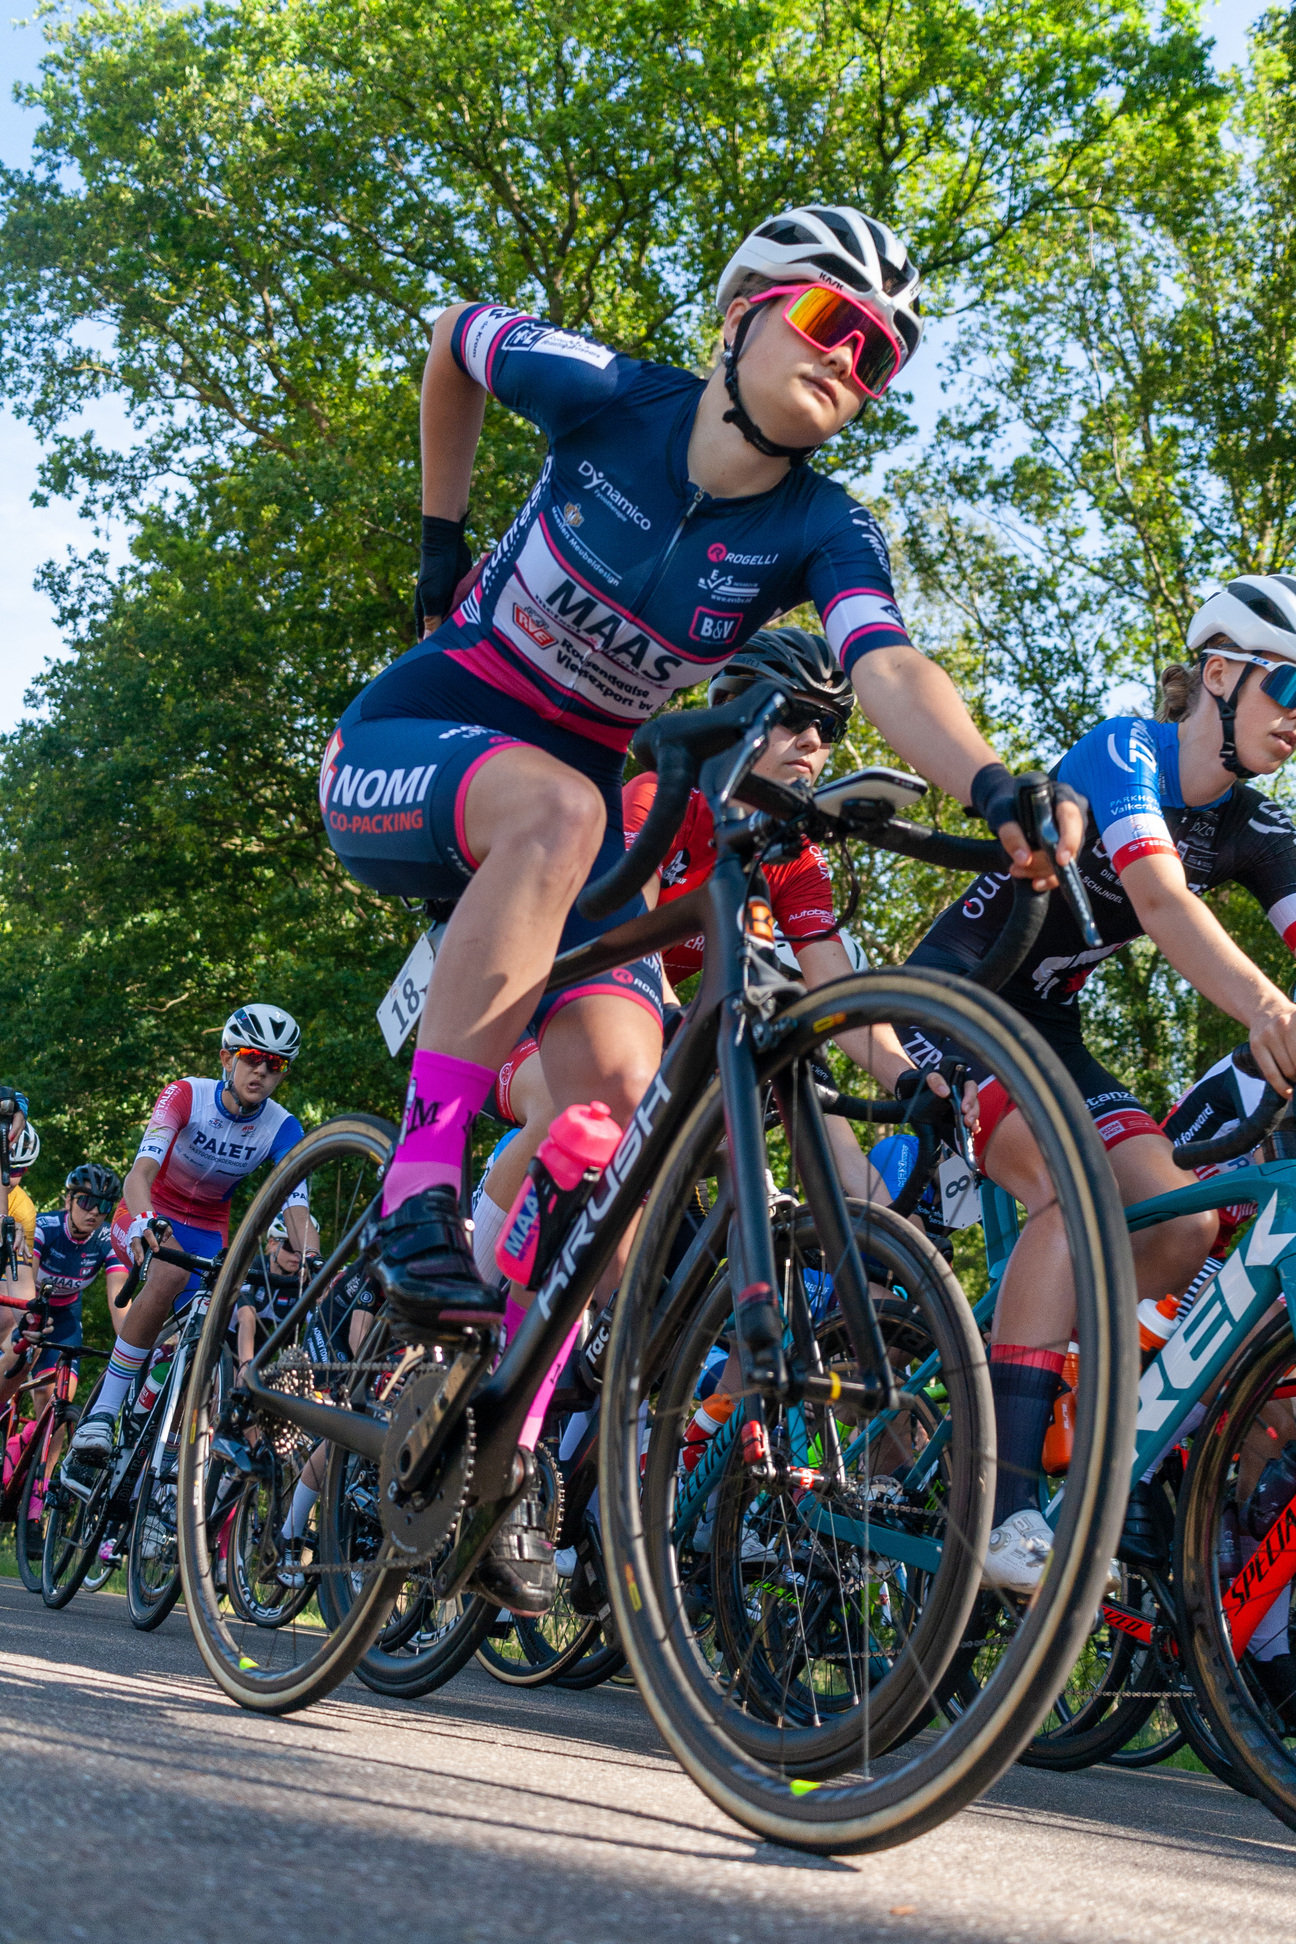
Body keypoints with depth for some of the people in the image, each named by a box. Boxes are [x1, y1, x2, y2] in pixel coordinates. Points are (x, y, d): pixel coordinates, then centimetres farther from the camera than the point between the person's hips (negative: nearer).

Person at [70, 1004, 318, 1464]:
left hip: (207, 1233, 4)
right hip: (149, 1219, -3)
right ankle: (102, 1411, -31)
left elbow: (297, 1211, -23)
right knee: (171, 1273, -36)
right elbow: (141, 1171, -36)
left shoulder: (282, 1128, -15)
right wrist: (143, 1221, -57)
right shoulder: (186, 1095, -23)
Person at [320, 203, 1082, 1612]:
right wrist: (440, 538, 11)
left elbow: (890, 669, -30)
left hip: (580, 804, 3)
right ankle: (419, 1180, -35)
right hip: (406, 752, -2)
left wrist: (991, 785, -49)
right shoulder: (612, 397, -11)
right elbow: (454, 337, 9)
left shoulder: (821, 533, -9)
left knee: (617, 1085, -20)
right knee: (558, 808, -39)